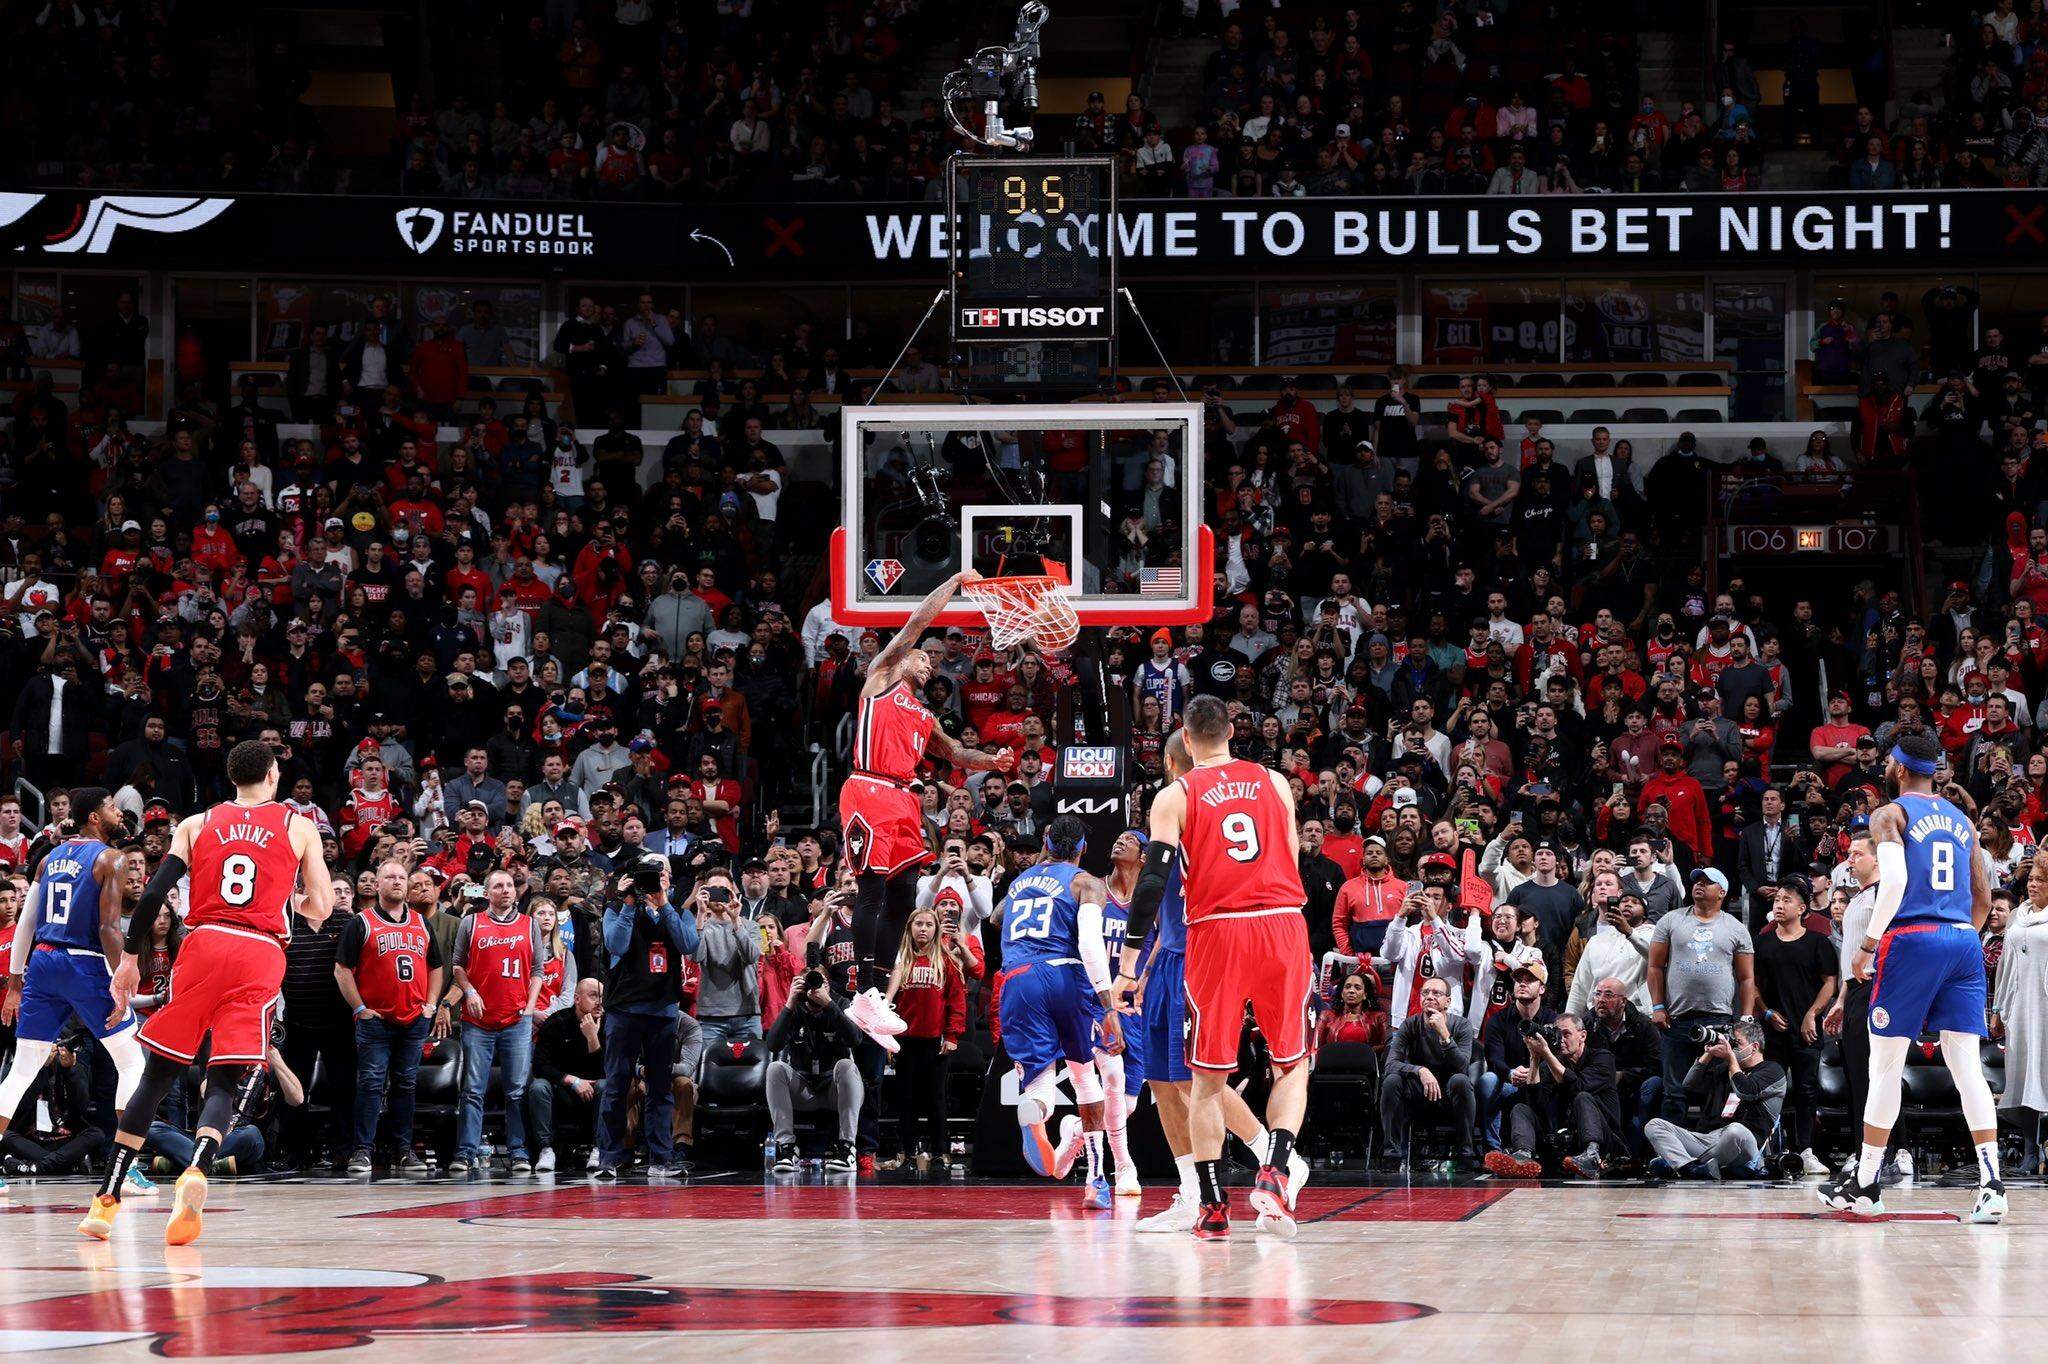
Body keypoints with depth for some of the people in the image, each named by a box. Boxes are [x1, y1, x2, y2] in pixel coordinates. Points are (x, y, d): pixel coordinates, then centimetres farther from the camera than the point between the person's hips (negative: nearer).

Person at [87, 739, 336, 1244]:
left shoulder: (197, 824, 13)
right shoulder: (299, 827, 11)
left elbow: (154, 893, 2)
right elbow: (321, 910, 7)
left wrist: (129, 957, 7)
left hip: (203, 945, 1)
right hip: (260, 956, -1)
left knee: (157, 1074, 10)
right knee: (224, 1082, -1)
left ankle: (107, 1198, 6)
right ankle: (196, 1172, -31)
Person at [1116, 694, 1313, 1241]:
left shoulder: (1175, 797, 4)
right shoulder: (1274, 783, 12)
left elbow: (1153, 882, -4)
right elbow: (1294, 864, 16)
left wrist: (1129, 965, -2)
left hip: (1217, 931, -1)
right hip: (1283, 928, 1)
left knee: (1208, 1079, 8)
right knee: (1293, 1066, 13)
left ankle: (1213, 1207, 4)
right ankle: (1275, 1174, -9)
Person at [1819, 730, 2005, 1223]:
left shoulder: (1890, 815, -1)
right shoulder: (1962, 821, 18)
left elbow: (1894, 881, -16)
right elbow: (1983, 899, 19)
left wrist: (1868, 944, -9)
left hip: (1911, 941, -5)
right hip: (1964, 942, 5)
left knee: (1886, 1066, 4)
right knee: (1967, 1066, 0)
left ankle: (1865, 1186, 11)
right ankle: (1991, 1185, -12)